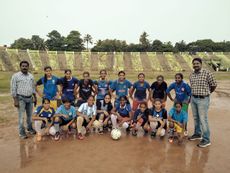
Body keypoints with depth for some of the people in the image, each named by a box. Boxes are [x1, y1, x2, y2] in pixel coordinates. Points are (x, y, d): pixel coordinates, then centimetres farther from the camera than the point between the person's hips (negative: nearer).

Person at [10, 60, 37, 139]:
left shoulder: (31, 76, 8)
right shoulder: (15, 76, -7)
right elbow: (13, 89, -8)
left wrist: (35, 97, 13)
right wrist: (15, 100, -13)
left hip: (30, 98, 5)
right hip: (21, 98, -4)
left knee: (30, 115, 14)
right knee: (21, 116, 1)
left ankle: (30, 128, 31)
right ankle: (22, 132, 13)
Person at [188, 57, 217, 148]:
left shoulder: (207, 73, -12)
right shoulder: (191, 75, 6)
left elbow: (214, 85, -3)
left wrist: (207, 93, 9)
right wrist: (194, 95, 13)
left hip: (203, 99, -6)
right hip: (193, 99, 6)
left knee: (203, 120, -3)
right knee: (196, 118, 17)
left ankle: (206, 139, 9)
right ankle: (197, 134, 34)